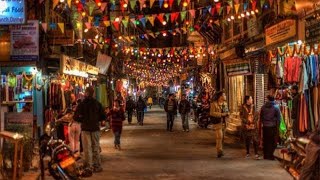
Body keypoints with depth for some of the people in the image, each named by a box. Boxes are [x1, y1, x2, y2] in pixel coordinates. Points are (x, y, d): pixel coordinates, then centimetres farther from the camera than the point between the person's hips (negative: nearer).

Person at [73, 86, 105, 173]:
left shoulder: (82, 104, -6)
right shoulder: (98, 104, 1)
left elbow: (75, 117, -9)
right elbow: (103, 117, 2)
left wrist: (83, 120, 8)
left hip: (85, 128, -2)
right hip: (95, 128, 2)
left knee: (87, 149, 2)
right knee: (96, 148, 10)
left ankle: (88, 167, 3)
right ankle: (97, 166, 14)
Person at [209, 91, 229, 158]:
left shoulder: (224, 103, 12)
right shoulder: (214, 104, -12)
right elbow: (212, 113, -15)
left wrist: (227, 113, -1)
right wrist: (221, 114, -21)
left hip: (223, 122, 7)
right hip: (217, 122, -7)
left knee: (222, 136, 12)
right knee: (219, 136, -14)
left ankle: (220, 150, 23)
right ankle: (219, 151, -9)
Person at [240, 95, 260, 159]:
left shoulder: (253, 106, 4)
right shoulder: (243, 107, -3)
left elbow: (256, 115, 9)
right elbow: (241, 116, -4)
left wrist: (254, 121, -6)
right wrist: (247, 121, -13)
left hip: (253, 125, 1)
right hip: (246, 126, -1)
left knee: (255, 140, -7)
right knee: (247, 140, 8)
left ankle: (256, 154, -5)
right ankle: (248, 153, 22)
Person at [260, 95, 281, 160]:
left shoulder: (263, 107, 3)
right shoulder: (276, 107, -7)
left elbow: (261, 117, 9)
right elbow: (278, 118, -5)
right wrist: (277, 126, 5)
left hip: (265, 126, 3)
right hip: (273, 127, -3)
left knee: (265, 141, 11)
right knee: (272, 142, 2)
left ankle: (265, 155, 17)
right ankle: (270, 155, 1)